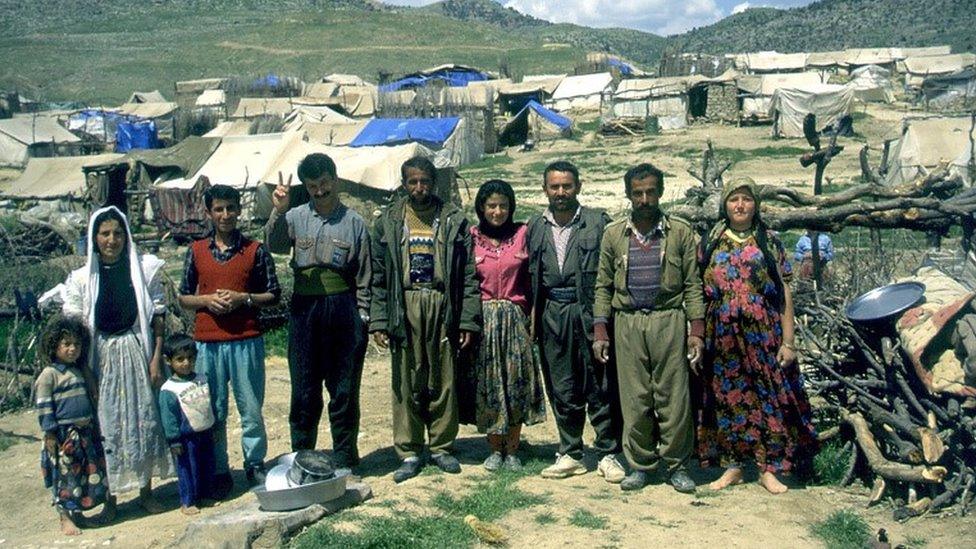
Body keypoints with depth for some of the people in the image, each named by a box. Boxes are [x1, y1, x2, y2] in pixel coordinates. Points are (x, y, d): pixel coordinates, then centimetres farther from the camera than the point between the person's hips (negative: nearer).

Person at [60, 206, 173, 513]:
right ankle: (109, 496, 18)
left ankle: (146, 490, 21)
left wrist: (157, 358, -6)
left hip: (137, 353, 0)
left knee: (144, 418, 7)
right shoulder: (83, 278, 0)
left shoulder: (144, 270, -1)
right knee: (106, 425, 5)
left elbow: (158, 316, 0)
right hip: (103, 357, 0)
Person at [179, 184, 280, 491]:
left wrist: (243, 298, -11)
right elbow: (183, 298, 13)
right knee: (213, 412, 5)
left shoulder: (255, 250, 3)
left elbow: (273, 295, 5)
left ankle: (254, 464, 18)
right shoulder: (196, 252, 8)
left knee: (251, 409, 2)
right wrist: (207, 300, -6)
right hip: (207, 343, 2)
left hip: (246, 341, -1)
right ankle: (219, 471, 16)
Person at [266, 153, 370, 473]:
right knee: (304, 389, 8)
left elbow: (363, 277, 4)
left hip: (343, 309, -1)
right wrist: (278, 212, -28)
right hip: (305, 309, 1)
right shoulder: (296, 217, 7)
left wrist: (361, 319, 1)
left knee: (344, 389, 7)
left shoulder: (353, 222, 4)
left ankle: (344, 461, 20)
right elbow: (276, 246, -13)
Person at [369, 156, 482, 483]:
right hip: (404, 307, 0)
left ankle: (441, 446, 20)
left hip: (443, 308, 0)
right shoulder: (388, 222, 8)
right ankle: (409, 452, 14)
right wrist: (378, 321, -2)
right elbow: (378, 276, 6)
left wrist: (468, 321, -3)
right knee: (406, 384, 4)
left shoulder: (454, 221, 6)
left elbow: (468, 274, 4)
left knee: (444, 382, 5)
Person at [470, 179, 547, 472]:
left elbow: (530, 279, 4)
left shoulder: (523, 234, 3)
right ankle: (495, 449, 17)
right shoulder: (471, 238, 2)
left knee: (516, 383, 3)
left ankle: (512, 450, 15)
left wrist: (530, 316, -2)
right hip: (483, 319, 0)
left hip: (515, 319, 0)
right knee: (488, 383, 4)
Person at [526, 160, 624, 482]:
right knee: (561, 389, 9)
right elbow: (531, 274, 13)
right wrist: (534, 314, 6)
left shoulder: (598, 223, -1)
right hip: (552, 314, 4)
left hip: (589, 312, -3)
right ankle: (570, 455, 20)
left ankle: (608, 455, 13)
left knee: (600, 387, 2)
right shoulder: (535, 227, 11)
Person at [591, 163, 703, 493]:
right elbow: (603, 286, 10)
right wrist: (600, 331, 2)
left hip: (669, 320, -1)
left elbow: (692, 284, 4)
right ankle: (640, 465, 16)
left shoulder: (681, 232, 5)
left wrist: (696, 330, -4)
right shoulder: (613, 234, 9)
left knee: (674, 398, 0)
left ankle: (676, 465, 14)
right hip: (627, 322, 1)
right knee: (634, 399, 4)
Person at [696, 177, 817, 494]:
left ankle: (768, 469, 11)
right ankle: (733, 466, 17)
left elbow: (784, 294, 2)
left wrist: (788, 341, -4)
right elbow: (699, 292, 7)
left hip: (764, 335, -1)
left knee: (768, 397, 0)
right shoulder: (710, 244, 8)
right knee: (728, 398, 6)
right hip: (722, 336, 1)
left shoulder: (769, 242, 5)